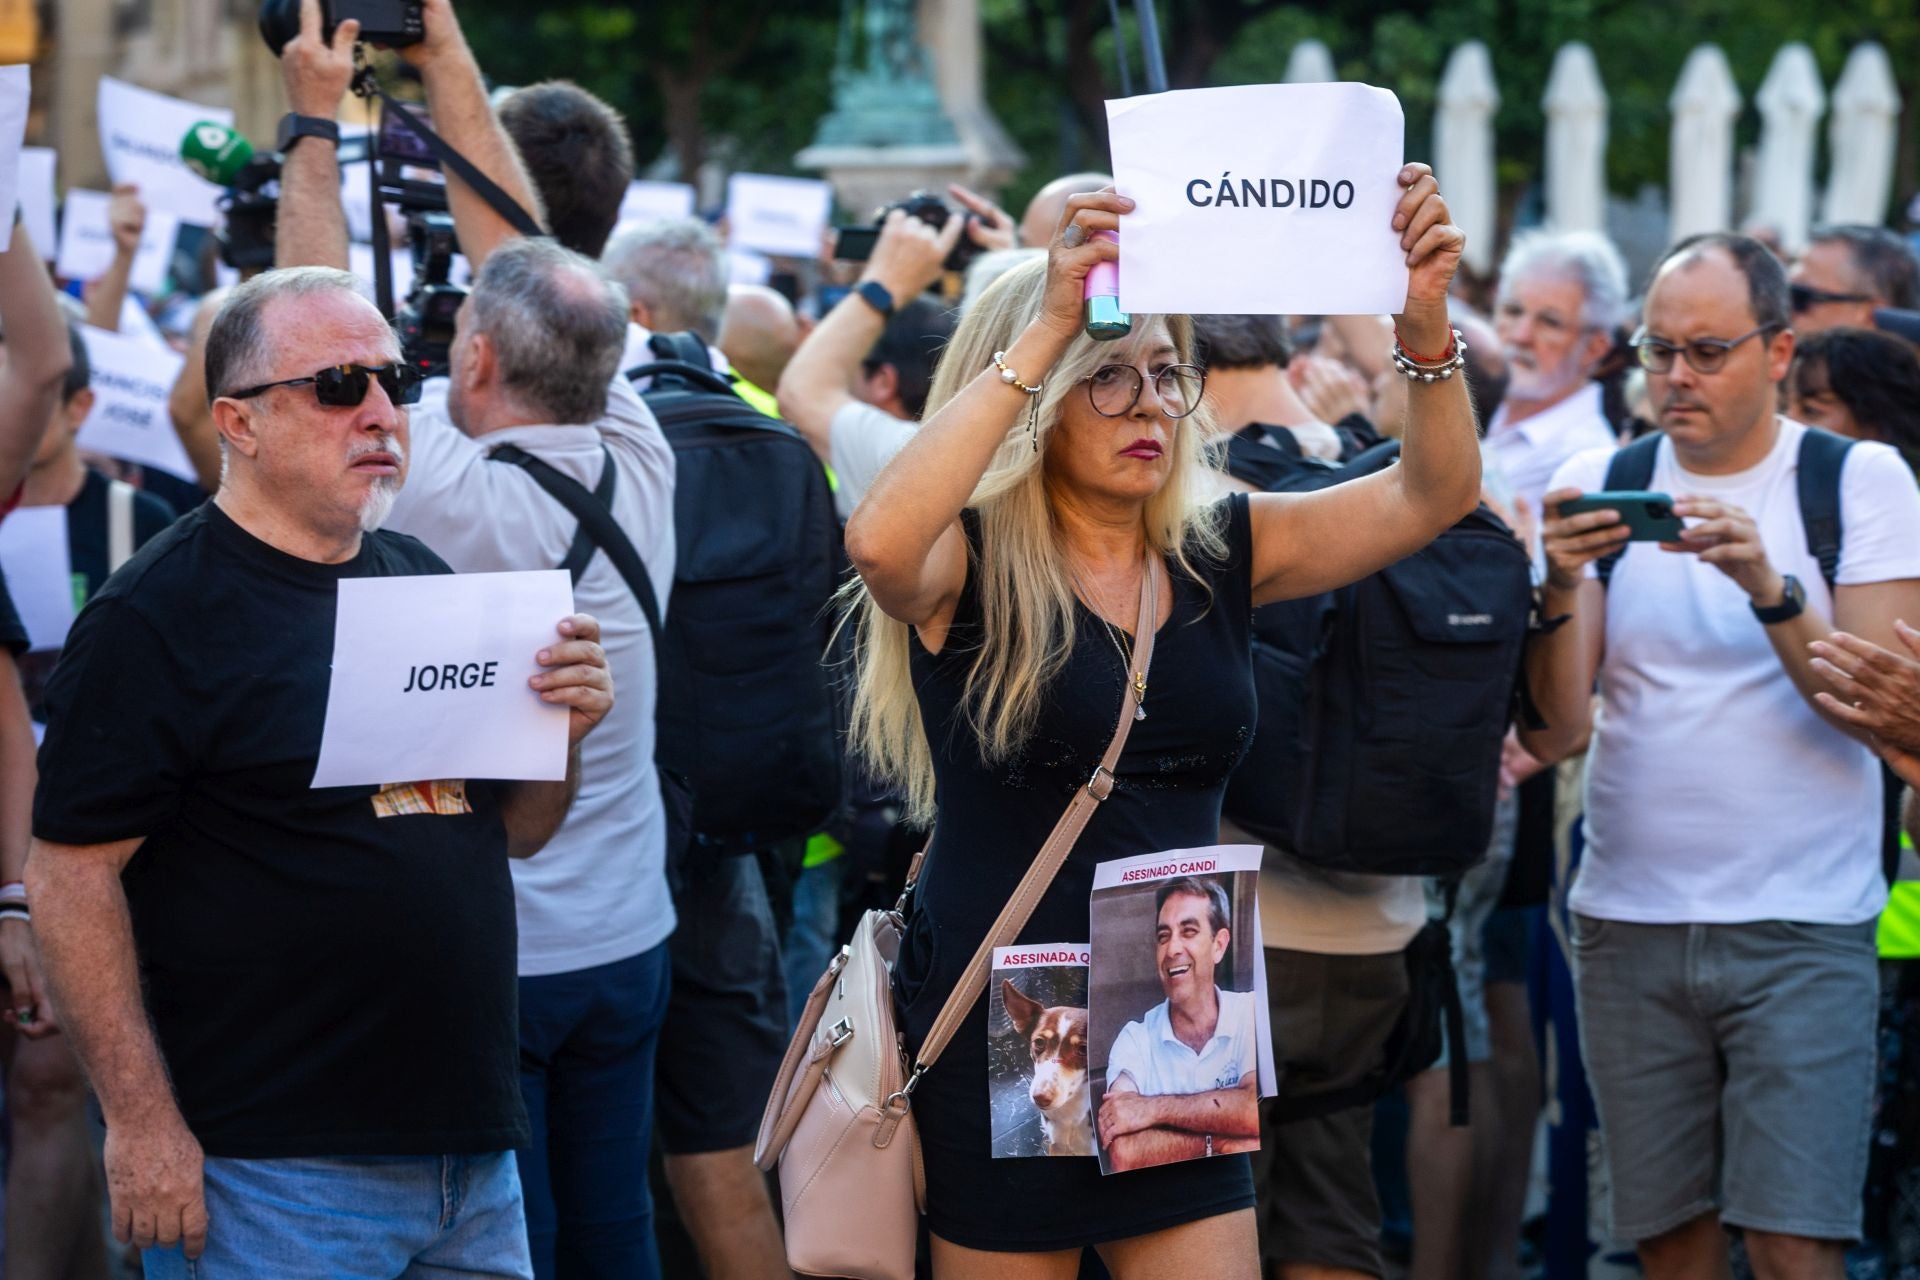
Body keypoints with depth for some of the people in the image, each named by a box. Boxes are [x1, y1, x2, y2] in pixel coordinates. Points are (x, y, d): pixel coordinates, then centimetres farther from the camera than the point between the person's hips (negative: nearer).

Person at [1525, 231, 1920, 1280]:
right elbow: (1554, 732, -1)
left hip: (1800, 926, -3)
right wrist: (1561, 591, -18)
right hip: (1629, 919, 3)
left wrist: (1768, 588, -22)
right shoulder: (1596, 485, 7)